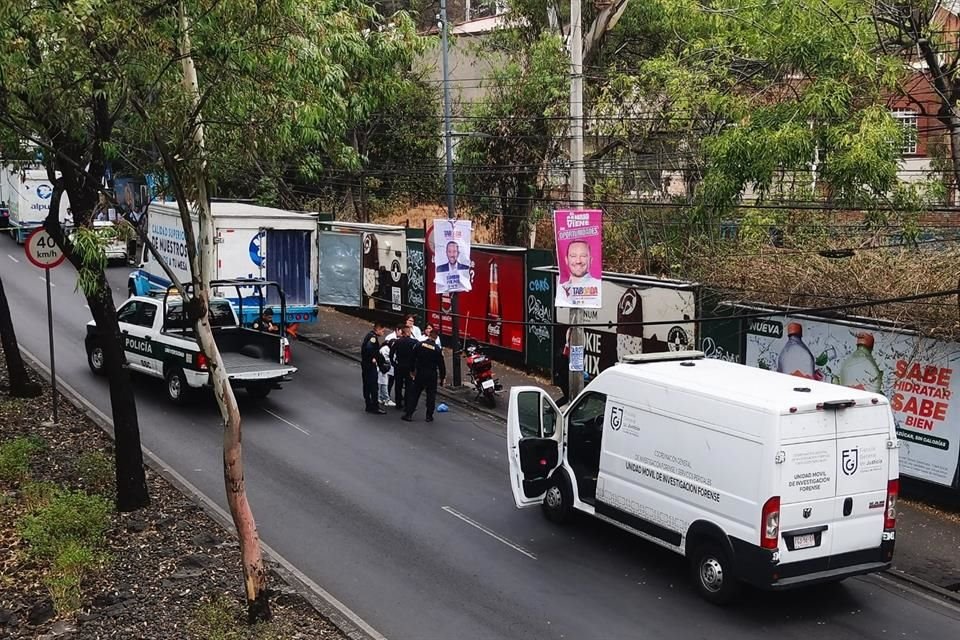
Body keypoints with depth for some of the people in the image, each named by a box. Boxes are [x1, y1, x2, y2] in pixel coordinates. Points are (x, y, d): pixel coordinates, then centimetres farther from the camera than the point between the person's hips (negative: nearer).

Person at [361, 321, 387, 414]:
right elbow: (368, 347, -33)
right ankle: (374, 407, 0)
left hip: (365, 364, 10)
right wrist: (372, 358, -21)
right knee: (373, 386, -4)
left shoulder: (370, 334, 11)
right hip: (370, 365, -10)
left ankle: (369, 406, 22)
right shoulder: (373, 337, -18)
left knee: (367, 386, 14)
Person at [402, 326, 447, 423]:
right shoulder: (437, 349, -7)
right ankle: (429, 416, 7)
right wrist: (442, 377, 5)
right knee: (431, 395, 7)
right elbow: (441, 365, -4)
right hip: (432, 375, -2)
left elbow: (413, 359, 4)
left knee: (415, 393, 8)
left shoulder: (419, 345, -3)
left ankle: (408, 414, 6)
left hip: (420, 373, 2)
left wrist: (412, 370, 16)